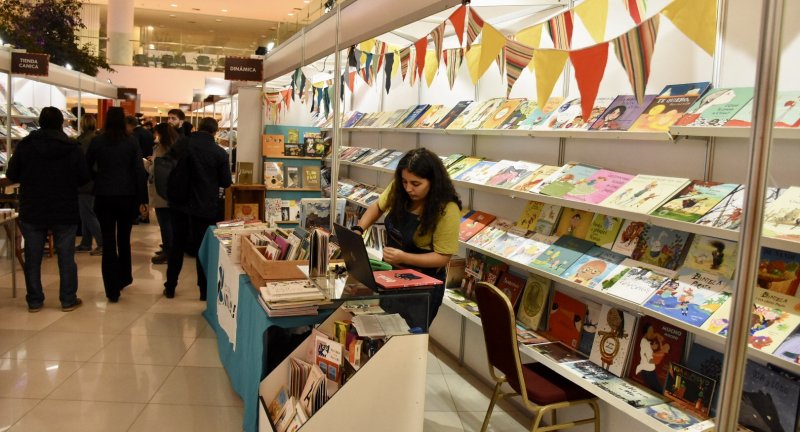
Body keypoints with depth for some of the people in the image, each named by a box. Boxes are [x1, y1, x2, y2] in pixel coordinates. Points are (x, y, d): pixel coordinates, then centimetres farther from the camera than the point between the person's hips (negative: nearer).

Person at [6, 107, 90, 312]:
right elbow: (84, 178, -5)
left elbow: (11, 176, 1)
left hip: (31, 211, 1)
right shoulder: (72, 147, -9)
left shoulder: (25, 145, -5)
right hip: (65, 212, -1)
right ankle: (68, 300, 11)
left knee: (33, 258, 11)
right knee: (66, 257, 7)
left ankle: (34, 301, 16)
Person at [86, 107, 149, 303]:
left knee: (108, 242, 2)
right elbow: (139, 172, -6)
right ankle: (124, 278, 33)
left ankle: (112, 290, -1)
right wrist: (143, 200, -3)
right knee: (124, 238, 19)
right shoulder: (132, 142, -2)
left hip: (104, 197, -1)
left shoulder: (97, 141, -1)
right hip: (127, 196, 1)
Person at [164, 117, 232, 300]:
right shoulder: (220, 153, -10)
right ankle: (205, 290, 13)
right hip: (206, 206, -2)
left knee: (177, 245, 14)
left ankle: (170, 287, 21)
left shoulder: (182, 143, -4)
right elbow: (226, 182, -2)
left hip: (179, 203, 2)